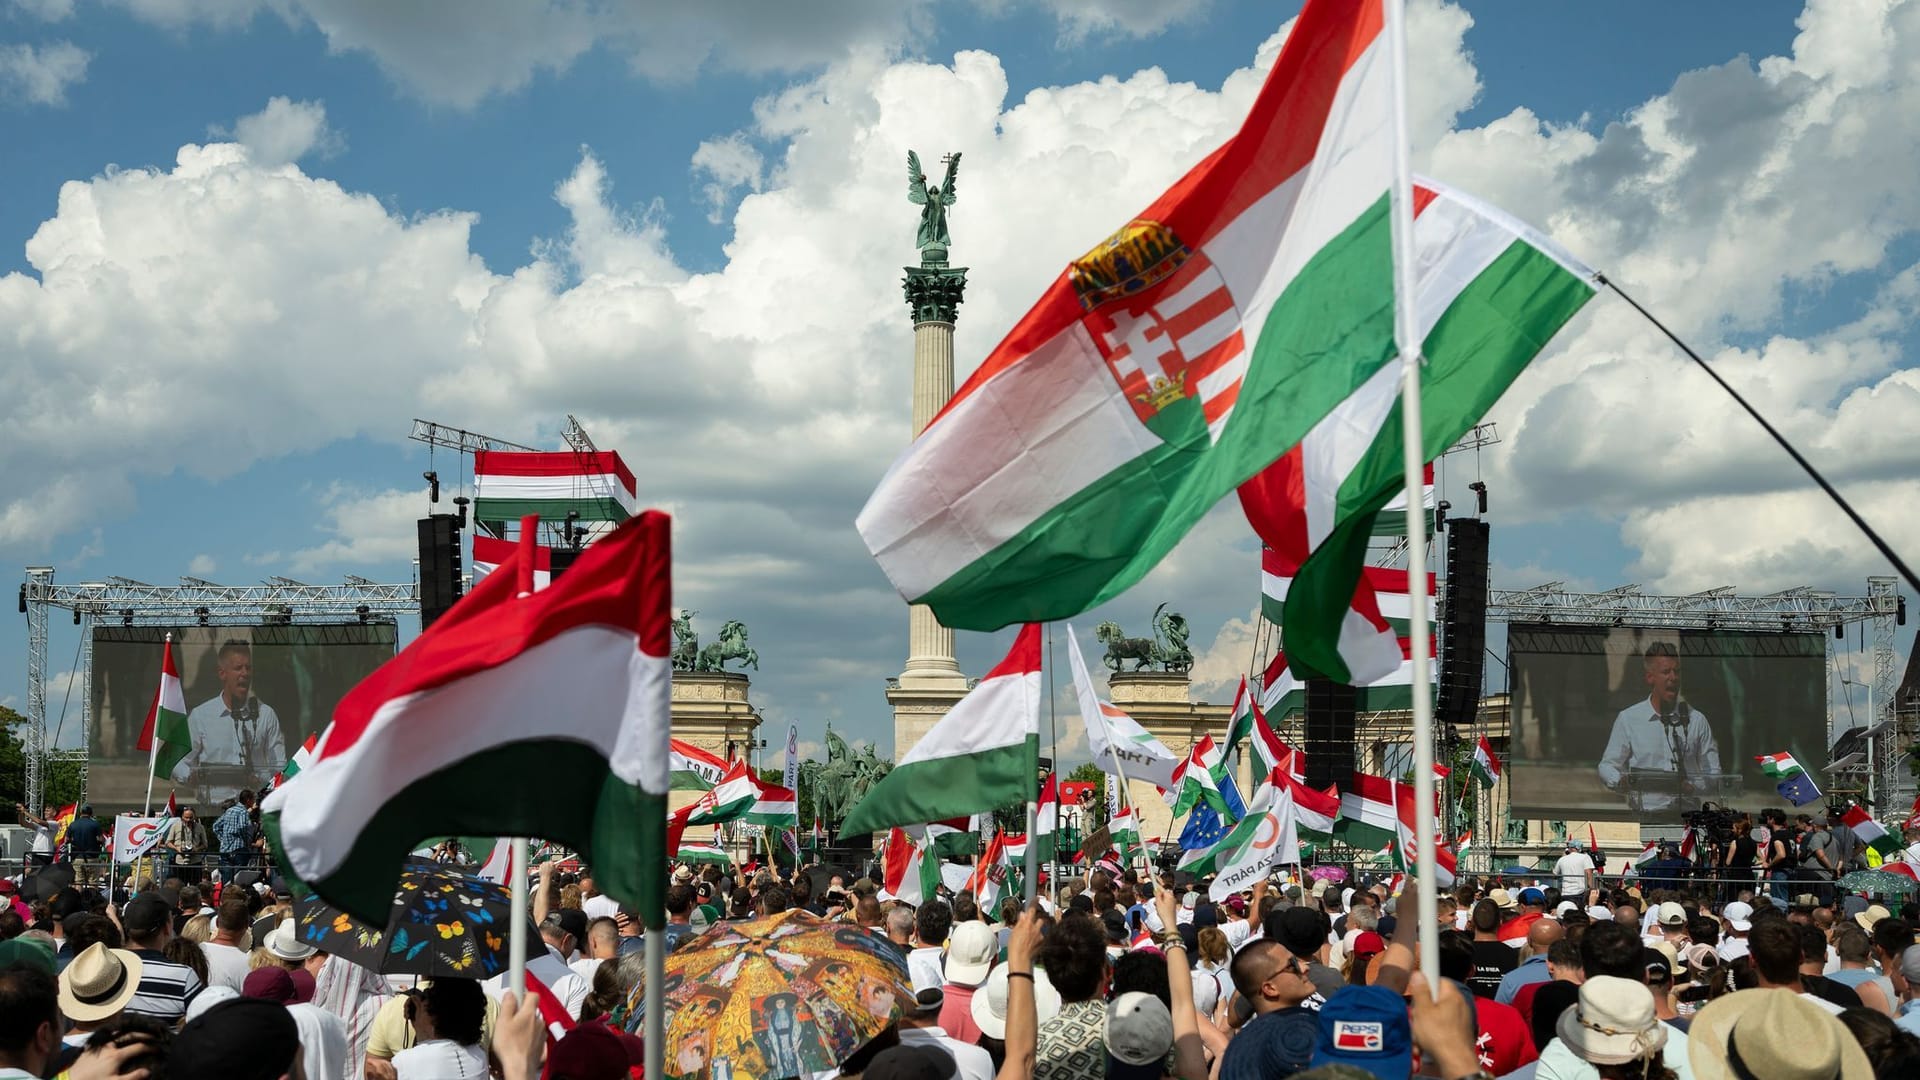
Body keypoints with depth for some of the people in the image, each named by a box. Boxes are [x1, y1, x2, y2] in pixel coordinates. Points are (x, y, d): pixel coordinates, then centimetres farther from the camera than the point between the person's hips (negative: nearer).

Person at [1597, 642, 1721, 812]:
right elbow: (1607, 766, 12)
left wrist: (1694, 785, -7)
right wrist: (1620, 780, -10)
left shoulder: (1696, 720, 11)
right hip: (1645, 810, -1)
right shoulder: (1628, 719, 7)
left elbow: (1713, 773, 13)